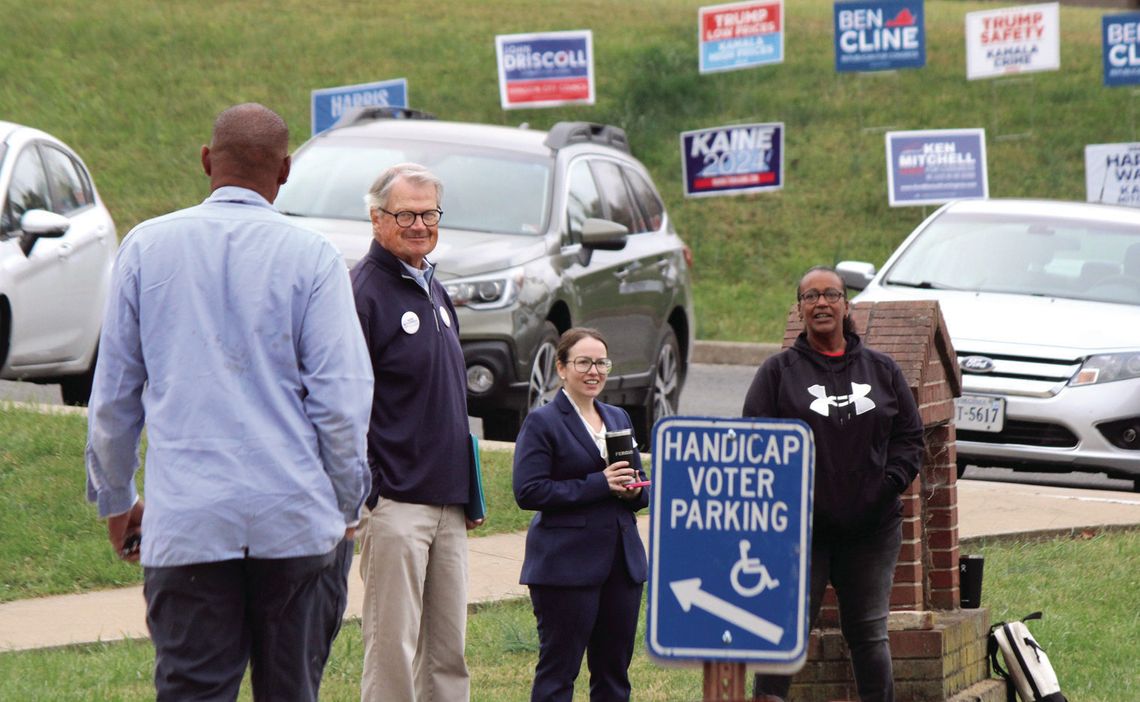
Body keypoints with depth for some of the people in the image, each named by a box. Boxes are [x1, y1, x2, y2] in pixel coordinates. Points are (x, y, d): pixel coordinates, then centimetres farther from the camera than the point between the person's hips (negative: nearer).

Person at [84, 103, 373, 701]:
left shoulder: (147, 247, 5)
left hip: (185, 523, 1)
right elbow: (341, 399, -4)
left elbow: (113, 394, 10)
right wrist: (345, 505, 9)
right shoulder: (310, 257, -2)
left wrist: (115, 499, 22)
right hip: (294, 518, -1)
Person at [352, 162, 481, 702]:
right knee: (392, 649, -7)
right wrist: (362, 493, -17)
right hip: (395, 501, -8)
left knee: (448, 651, 9)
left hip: (449, 503, 8)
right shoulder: (364, 292, -9)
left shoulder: (434, 292, 17)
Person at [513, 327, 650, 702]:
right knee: (558, 670, -4)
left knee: (614, 670, 9)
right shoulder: (542, 423, -4)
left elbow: (638, 484, 23)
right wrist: (599, 485, -17)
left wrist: (633, 489, -3)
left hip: (622, 562, 7)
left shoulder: (619, 418, 17)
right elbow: (528, 491, -14)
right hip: (567, 566, -7)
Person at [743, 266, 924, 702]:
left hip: (872, 528, 3)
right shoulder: (779, 372, 3)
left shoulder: (881, 371, 11)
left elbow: (909, 436, 12)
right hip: (800, 528, -3)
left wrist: (890, 483, -4)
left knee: (870, 633, 10)